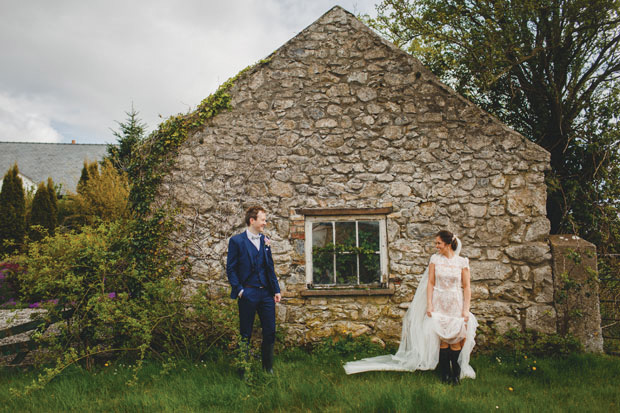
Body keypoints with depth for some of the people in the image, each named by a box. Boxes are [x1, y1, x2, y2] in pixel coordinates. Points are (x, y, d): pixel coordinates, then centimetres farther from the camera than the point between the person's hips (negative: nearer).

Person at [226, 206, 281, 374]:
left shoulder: (265, 241, 12)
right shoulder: (236, 240, -3)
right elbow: (231, 269, -4)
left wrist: (276, 290, 8)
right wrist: (239, 290, -12)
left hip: (266, 293, 5)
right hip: (248, 294, -4)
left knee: (270, 332, 6)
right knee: (245, 334, 7)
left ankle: (268, 368, 22)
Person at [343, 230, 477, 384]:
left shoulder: (462, 262, -1)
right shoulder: (435, 259, 3)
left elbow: (466, 287, 0)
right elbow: (430, 283, 2)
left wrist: (466, 309, -5)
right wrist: (429, 305, -5)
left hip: (456, 304, -1)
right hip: (439, 303, 1)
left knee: (456, 338, -2)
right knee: (442, 338, 2)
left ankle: (456, 373, 13)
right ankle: (445, 373, 14)